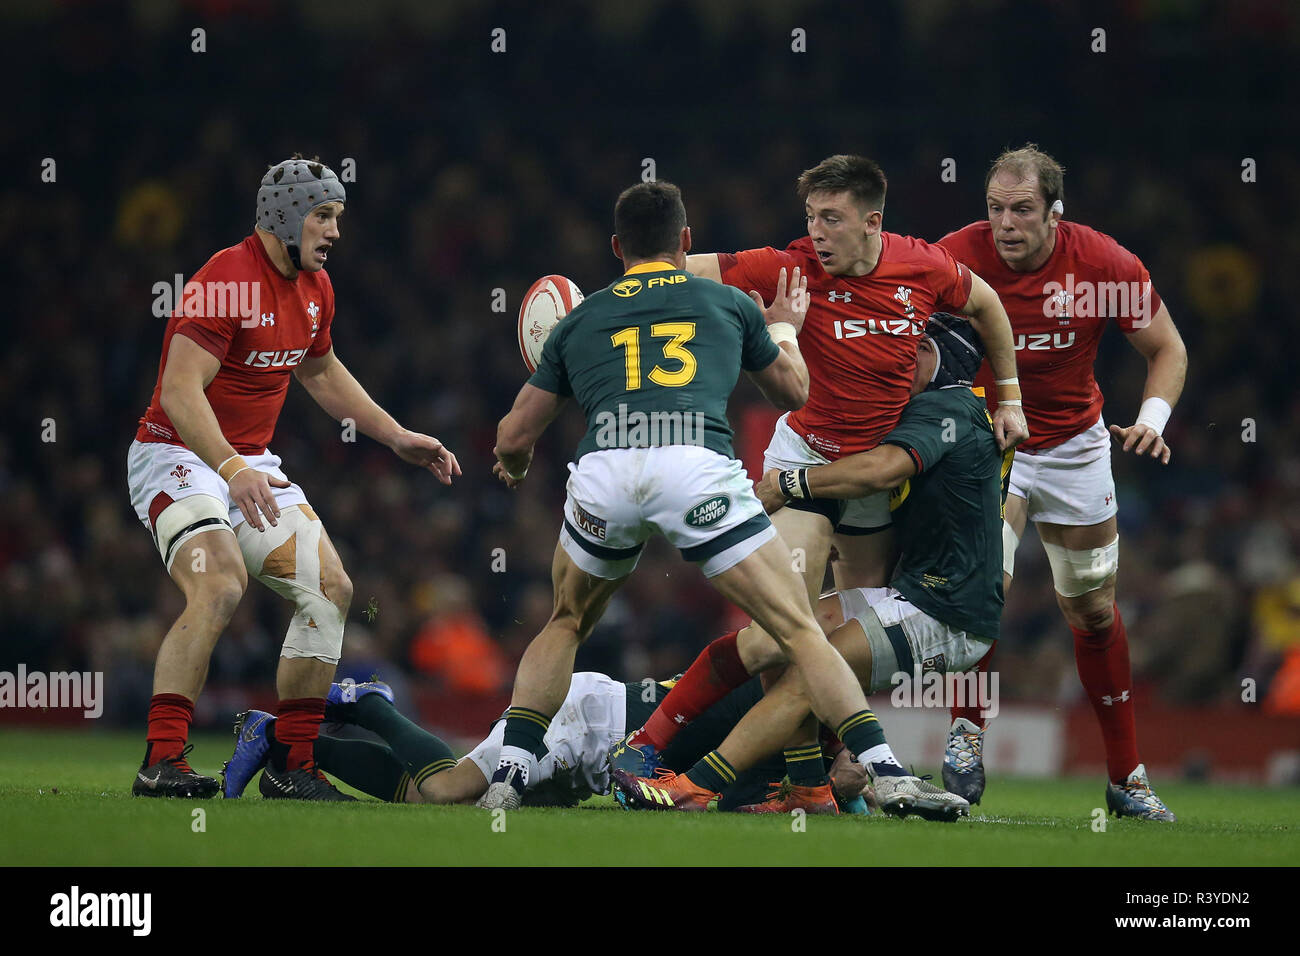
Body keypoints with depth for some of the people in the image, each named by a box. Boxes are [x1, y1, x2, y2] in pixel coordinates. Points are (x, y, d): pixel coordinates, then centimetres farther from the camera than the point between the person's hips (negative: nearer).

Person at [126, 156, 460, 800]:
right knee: (219, 586, -30)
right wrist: (231, 469, -41)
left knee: (331, 589, 2)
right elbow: (181, 391, -29)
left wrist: (397, 438, 24)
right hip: (178, 457, -9)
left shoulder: (314, 288, 8)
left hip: (249, 465, 9)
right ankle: (161, 764, -29)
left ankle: (291, 766, 9)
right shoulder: (228, 282, -21)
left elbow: (321, 372, 27)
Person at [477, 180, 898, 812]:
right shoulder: (729, 304, 26)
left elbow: (513, 440, 31)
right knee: (800, 630, 5)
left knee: (565, 626, 28)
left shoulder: (579, 322, 28)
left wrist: (513, 467, 54)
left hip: (603, 474, 2)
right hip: (697, 466, -2)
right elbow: (793, 393, 41)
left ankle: (511, 772, 15)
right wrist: (785, 329, 61)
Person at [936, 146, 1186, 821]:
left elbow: (1166, 348, -5)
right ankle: (966, 733, -3)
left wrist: (1151, 419, -21)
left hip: (1075, 445, 2)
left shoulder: (1106, 264, -18)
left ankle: (1126, 776, 19)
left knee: (1095, 613, 8)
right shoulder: (956, 256, -21)